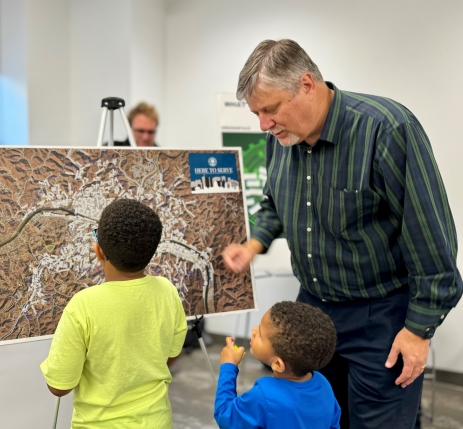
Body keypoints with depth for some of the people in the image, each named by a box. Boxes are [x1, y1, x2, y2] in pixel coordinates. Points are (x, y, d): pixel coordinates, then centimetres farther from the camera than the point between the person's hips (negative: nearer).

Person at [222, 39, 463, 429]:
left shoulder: (387, 129, -24)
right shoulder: (282, 137, -2)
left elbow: (431, 236, -20)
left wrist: (419, 328, -16)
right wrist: (254, 244, -2)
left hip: (381, 315, -6)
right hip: (312, 306, 7)